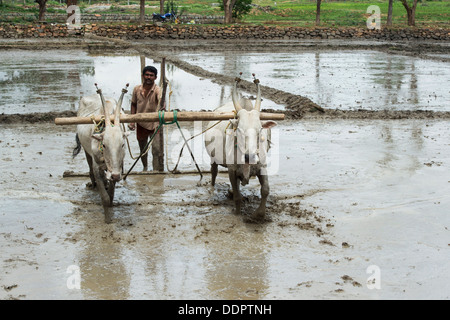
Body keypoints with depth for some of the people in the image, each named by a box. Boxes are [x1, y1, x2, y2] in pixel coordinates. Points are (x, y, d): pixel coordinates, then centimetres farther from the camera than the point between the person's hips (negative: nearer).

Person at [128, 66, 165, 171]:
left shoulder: (157, 90, -16)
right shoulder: (137, 89, -4)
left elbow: (161, 99, -37)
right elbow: (133, 104, 9)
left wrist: (162, 106, -60)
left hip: (155, 124, -4)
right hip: (141, 124, 4)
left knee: (157, 150, -11)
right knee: (143, 150, 20)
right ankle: (145, 168, 44)